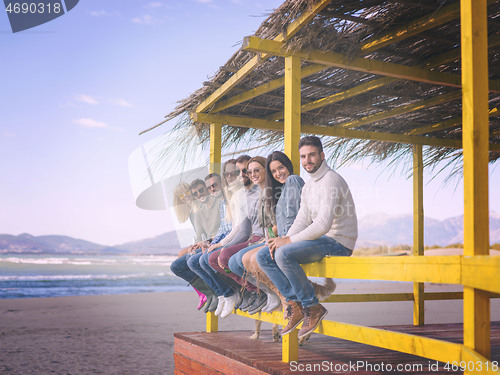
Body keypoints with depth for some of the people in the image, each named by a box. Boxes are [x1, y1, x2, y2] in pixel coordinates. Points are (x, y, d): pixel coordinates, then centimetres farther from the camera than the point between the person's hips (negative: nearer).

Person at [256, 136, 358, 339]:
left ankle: (313, 307, -15)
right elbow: (302, 221, 14)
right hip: (320, 239, 9)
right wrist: (284, 239, -6)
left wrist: (289, 241, -20)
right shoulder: (308, 186, 15)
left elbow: (324, 224, -25)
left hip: (338, 242, -9)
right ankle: (295, 303, -3)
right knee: (263, 256, -1)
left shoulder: (331, 180, -15)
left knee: (284, 254, -30)